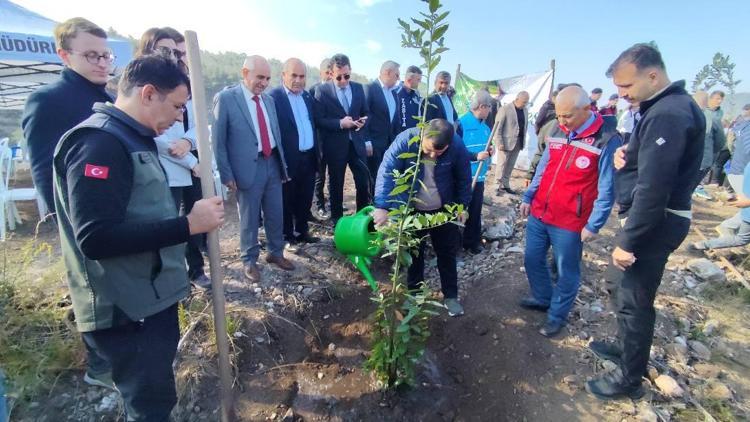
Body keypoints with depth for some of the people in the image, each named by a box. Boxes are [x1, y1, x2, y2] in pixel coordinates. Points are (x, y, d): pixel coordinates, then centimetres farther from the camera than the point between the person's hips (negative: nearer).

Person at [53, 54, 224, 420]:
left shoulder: (131, 138, 13)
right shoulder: (99, 143, -20)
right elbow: (96, 237, -28)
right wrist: (188, 225, -27)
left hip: (151, 298, 10)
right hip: (126, 310, -9)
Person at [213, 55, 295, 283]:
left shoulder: (269, 99, 10)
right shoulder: (225, 98, -9)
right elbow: (218, 141, -8)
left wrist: (282, 163, 14)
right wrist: (227, 175, -10)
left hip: (273, 164, 6)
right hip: (248, 168, -5)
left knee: (276, 215, 15)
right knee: (249, 219, 8)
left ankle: (275, 253, 34)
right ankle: (249, 261, 27)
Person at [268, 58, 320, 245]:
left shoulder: (307, 95, 11)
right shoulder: (274, 96, -11)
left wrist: (317, 151, 13)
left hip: (309, 157, 6)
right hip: (289, 159, -6)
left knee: (305, 199, 15)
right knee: (288, 200, 9)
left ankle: (302, 231, 31)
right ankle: (287, 235, 24)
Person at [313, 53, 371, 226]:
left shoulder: (358, 88, 8)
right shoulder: (322, 90, -6)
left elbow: (366, 112, 15)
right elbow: (319, 120, -10)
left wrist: (363, 120, -7)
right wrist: (340, 123, -21)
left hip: (357, 143, 4)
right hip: (335, 146, -3)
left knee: (364, 182, 6)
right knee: (336, 185, 10)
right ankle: (336, 219, 26)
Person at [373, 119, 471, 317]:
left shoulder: (457, 146, -21)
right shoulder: (405, 141, -27)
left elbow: (464, 178, -6)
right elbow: (386, 172, -29)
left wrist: (463, 206, 2)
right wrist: (382, 207, -38)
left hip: (444, 209, 1)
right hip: (412, 210, 0)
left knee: (447, 253, 12)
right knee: (414, 253, 14)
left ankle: (451, 296, 30)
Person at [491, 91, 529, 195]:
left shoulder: (525, 111, 9)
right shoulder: (505, 109, -9)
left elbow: (525, 126, 15)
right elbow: (498, 127, -11)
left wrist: (523, 141, 8)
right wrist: (499, 143, -15)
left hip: (518, 143, 6)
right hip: (506, 142, -6)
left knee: (510, 165, 11)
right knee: (502, 164, -1)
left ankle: (505, 185, 19)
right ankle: (499, 186, 7)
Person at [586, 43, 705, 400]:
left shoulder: (668, 115, -23)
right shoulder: (666, 106, 11)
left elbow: (653, 187, -27)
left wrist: (628, 241, -23)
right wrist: (626, 155, -2)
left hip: (654, 223, -10)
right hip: (653, 218, 10)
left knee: (634, 300, 3)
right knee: (628, 292, 23)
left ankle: (630, 379, 21)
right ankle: (625, 348, 43)